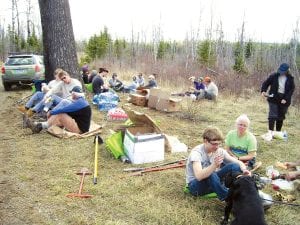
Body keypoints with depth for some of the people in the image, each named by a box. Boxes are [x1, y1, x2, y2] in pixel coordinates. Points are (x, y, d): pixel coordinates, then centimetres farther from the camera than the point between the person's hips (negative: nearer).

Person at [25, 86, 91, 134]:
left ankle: (39, 126, -6)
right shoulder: (81, 101, 14)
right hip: (79, 127, 10)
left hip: (80, 129, -10)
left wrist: (51, 112, -5)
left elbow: (64, 109, -20)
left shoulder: (80, 102, -18)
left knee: (61, 115, -18)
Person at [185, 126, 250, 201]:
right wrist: (214, 165, -52)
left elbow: (238, 162, -8)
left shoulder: (220, 151, -6)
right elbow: (199, 176, -39)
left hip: (212, 181, 6)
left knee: (234, 166, -15)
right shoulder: (196, 152, -24)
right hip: (195, 186, -6)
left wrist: (244, 170, -32)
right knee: (211, 175, -40)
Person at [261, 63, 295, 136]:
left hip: (284, 100, 2)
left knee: (281, 117, 9)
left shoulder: (290, 79, 1)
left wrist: (286, 99, -13)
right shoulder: (274, 76, -2)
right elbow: (266, 83, 3)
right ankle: (270, 131, -13)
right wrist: (263, 91, -15)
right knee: (272, 115, -12)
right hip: (273, 98, -2)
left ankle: (278, 132, 20)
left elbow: (292, 89, -2)